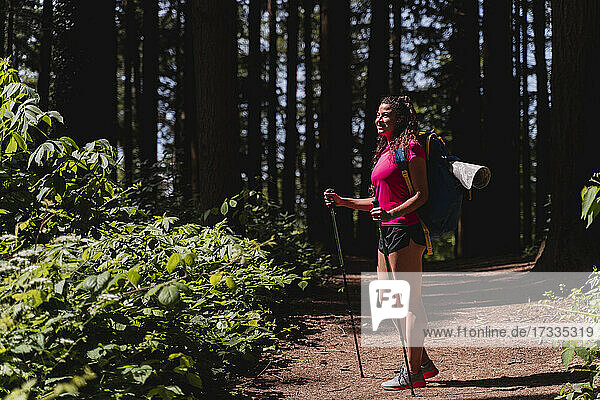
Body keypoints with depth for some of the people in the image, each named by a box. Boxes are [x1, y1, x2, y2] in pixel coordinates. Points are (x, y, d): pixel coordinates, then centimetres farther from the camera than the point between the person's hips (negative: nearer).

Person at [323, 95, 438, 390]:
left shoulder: (410, 147, -7)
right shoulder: (385, 150, 20)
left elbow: (421, 195, -13)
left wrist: (391, 214, -26)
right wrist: (343, 202, 16)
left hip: (406, 230, -10)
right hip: (388, 233, 10)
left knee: (410, 300, -6)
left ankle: (413, 372, -1)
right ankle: (423, 362, 19)